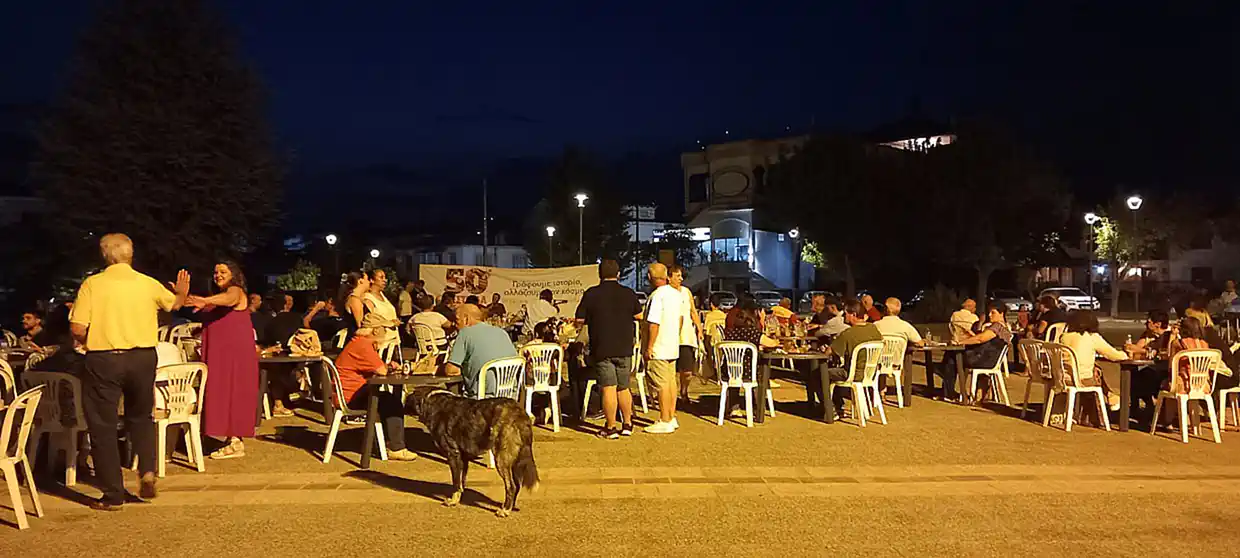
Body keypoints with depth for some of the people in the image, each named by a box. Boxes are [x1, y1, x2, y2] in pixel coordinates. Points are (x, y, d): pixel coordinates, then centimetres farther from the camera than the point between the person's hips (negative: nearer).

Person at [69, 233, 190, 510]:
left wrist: (89, 341, 12)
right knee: (141, 417, 22)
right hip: (143, 357, 3)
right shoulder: (148, 284, 2)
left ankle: (114, 495, 10)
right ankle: (148, 471, 4)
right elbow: (174, 303, 22)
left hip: (104, 359, -3)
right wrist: (183, 292, 45)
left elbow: (78, 329, -11)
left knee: (103, 425, 7)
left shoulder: (92, 284, -7)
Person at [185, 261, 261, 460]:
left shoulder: (236, 290, -5)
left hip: (235, 351, -8)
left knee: (232, 392, -9)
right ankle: (232, 439, 7)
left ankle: (235, 442, -7)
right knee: (223, 393, 5)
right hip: (219, 352, 8)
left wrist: (206, 300, -48)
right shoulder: (218, 296, 22)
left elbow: (229, 299, -30)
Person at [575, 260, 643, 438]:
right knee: (623, 388, 15)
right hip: (624, 348, 3)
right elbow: (639, 316, 9)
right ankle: (627, 424, 20)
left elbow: (580, 320, -3)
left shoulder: (591, 294, -5)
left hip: (601, 349, -3)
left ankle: (610, 428, 2)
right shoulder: (628, 293, 0)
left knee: (608, 388, -1)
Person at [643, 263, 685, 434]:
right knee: (671, 381, 14)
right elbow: (681, 318, 19)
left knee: (662, 384, -4)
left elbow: (653, 324, -22)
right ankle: (671, 418, 21)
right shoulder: (677, 294, 10)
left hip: (658, 349, -9)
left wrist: (649, 347, -17)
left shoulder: (657, 296, -18)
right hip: (673, 346, 9)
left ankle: (665, 422, 1)